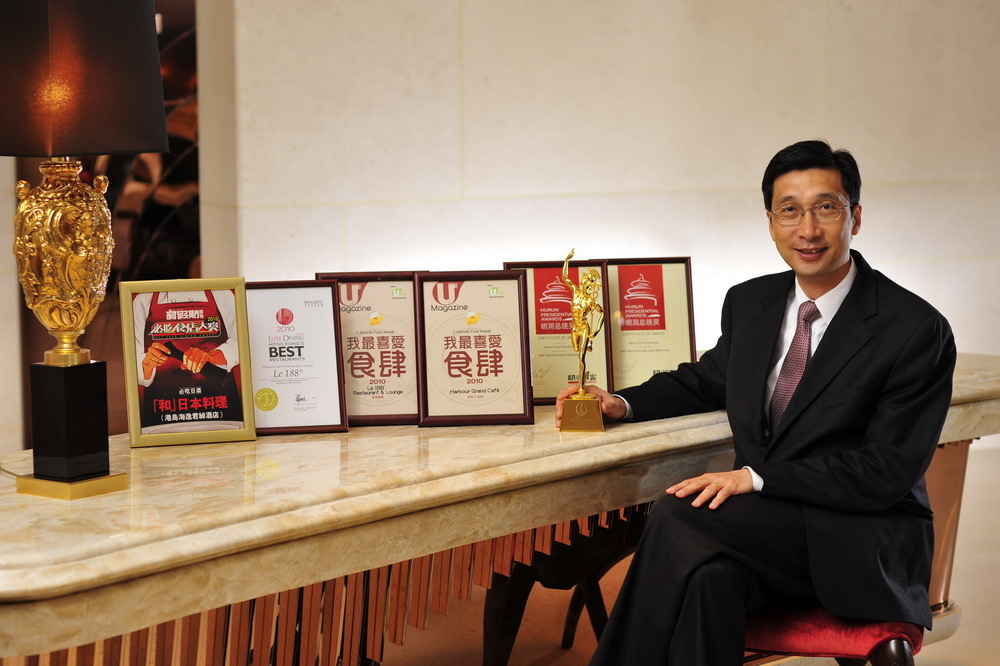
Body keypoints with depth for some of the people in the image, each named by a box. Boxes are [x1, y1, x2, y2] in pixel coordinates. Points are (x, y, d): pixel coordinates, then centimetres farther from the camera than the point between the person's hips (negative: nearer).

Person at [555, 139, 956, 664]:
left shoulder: (918, 331, -10)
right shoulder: (749, 303, 9)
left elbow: (886, 473, -14)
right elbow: (707, 379, 28)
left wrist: (756, 478, -22)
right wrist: (623, 403, 8)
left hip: (866, 548, -4)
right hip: (766, 529, 5)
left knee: (676, 516, -27)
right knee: (708, 575, -34)